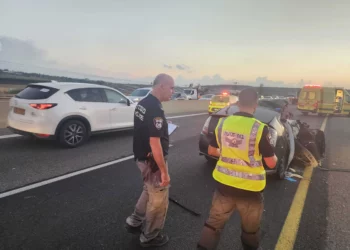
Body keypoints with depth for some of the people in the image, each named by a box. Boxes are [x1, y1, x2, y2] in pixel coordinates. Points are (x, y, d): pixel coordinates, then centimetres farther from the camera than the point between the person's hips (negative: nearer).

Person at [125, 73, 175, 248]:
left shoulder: (142, 103, 5)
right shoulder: (155, 109, -26)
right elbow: (154, 143, -29)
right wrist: (164, 171, -24)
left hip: (141, 157, 9)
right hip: (152, 161, -9)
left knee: (149, 191, 28)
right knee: (159, 199, 10)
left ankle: (134, 222, 41)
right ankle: (150, 237, 28)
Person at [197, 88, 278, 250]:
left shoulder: (223, 123, -5)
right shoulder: (260, 128, -17)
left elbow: (211, 151, 7)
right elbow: (271, 163, -11)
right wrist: (274, 156, 12)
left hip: (224, 184, 3)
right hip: (250, 188, -3)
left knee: (214, 223, 19)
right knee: (250, 229, 23)